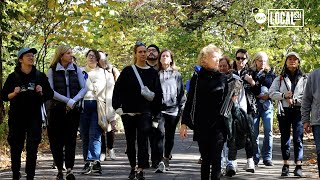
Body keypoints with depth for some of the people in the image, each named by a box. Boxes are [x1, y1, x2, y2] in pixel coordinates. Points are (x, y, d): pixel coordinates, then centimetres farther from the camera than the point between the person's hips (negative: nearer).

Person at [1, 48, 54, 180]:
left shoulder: (40, 76, 6)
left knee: (32, 148, -4)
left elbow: (50, 94, 10)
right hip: (16, 117, 0)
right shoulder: (13, 77, 3)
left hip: (34, 118, 0)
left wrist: (41, 93, -9)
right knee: (16, 147, 4)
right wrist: (14, 93, -14)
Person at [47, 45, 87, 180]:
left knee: (70, 139, -6)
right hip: (57, 109, -1)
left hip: (73, 109, 1)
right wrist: (67, 100, -16)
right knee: (56, 140, 1)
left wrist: (74, 101, -13)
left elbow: (84, 88, 3)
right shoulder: (52, 71, 1)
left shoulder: (76, 70, 9)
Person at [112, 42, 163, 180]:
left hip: (145, 112, 0)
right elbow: (118, 89, 1)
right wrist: (117, 106, -7)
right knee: (130, 141, 9)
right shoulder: (128, 71, 3)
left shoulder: (152, 73, 6)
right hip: (128, 112, 1)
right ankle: (133, 168, 20)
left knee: (143, 140, -10)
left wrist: (155, 111, 5)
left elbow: (158, 93, 9)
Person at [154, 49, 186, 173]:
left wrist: (182, 108, 3)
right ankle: (160, 161, -19)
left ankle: (166, 160, 21)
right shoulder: (156, 74, 7)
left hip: (173, 109, 2)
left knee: (170, 136, 8)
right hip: (160, 108, -2)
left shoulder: (176, 75, 9)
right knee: (160, 133, -16)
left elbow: (181, 92, 10)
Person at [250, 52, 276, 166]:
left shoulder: (270, 73, 12)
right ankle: (255, 157, 5)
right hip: (254, 105, -1)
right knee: (254, 132, -4)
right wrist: (258, 96, -12)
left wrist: (268, 95, -6)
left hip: (267, 105, 2)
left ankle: (267, 157, 1)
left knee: (268, 131, -6)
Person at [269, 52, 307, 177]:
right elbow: (271, 93, 4)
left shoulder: (304, 79, 8)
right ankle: (285, 164, 11)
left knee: (298, 138, -9)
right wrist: (284, 95, -11)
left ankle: (298, 165, -9)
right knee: (285, 138, 5)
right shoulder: (280, 79, 13)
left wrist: (294, 100, -13)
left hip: (298, 111, -2)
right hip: (284, 111, 2)